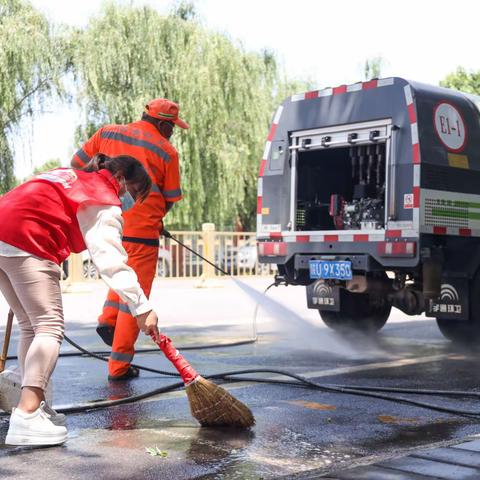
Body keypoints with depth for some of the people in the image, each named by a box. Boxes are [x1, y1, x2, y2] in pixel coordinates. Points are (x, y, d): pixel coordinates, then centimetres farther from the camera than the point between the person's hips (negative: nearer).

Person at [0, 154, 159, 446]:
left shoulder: (69, 176, 27)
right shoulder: (105, 203, 1)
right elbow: (112, 261, -11)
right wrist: (142, 307, -14)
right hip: (25, 244, -9)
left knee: (31, 327, 15)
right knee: (50, 327, -8)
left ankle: (35, 406, 17)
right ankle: (27, 417, -18)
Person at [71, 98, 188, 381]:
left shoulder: (106, 133, 7)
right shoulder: (167, 151, -2)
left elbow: (78, 164, 10)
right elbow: (170, 199, 4)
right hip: (140, 231, -5)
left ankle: (108, 319, 12)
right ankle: (120, 365, 7)